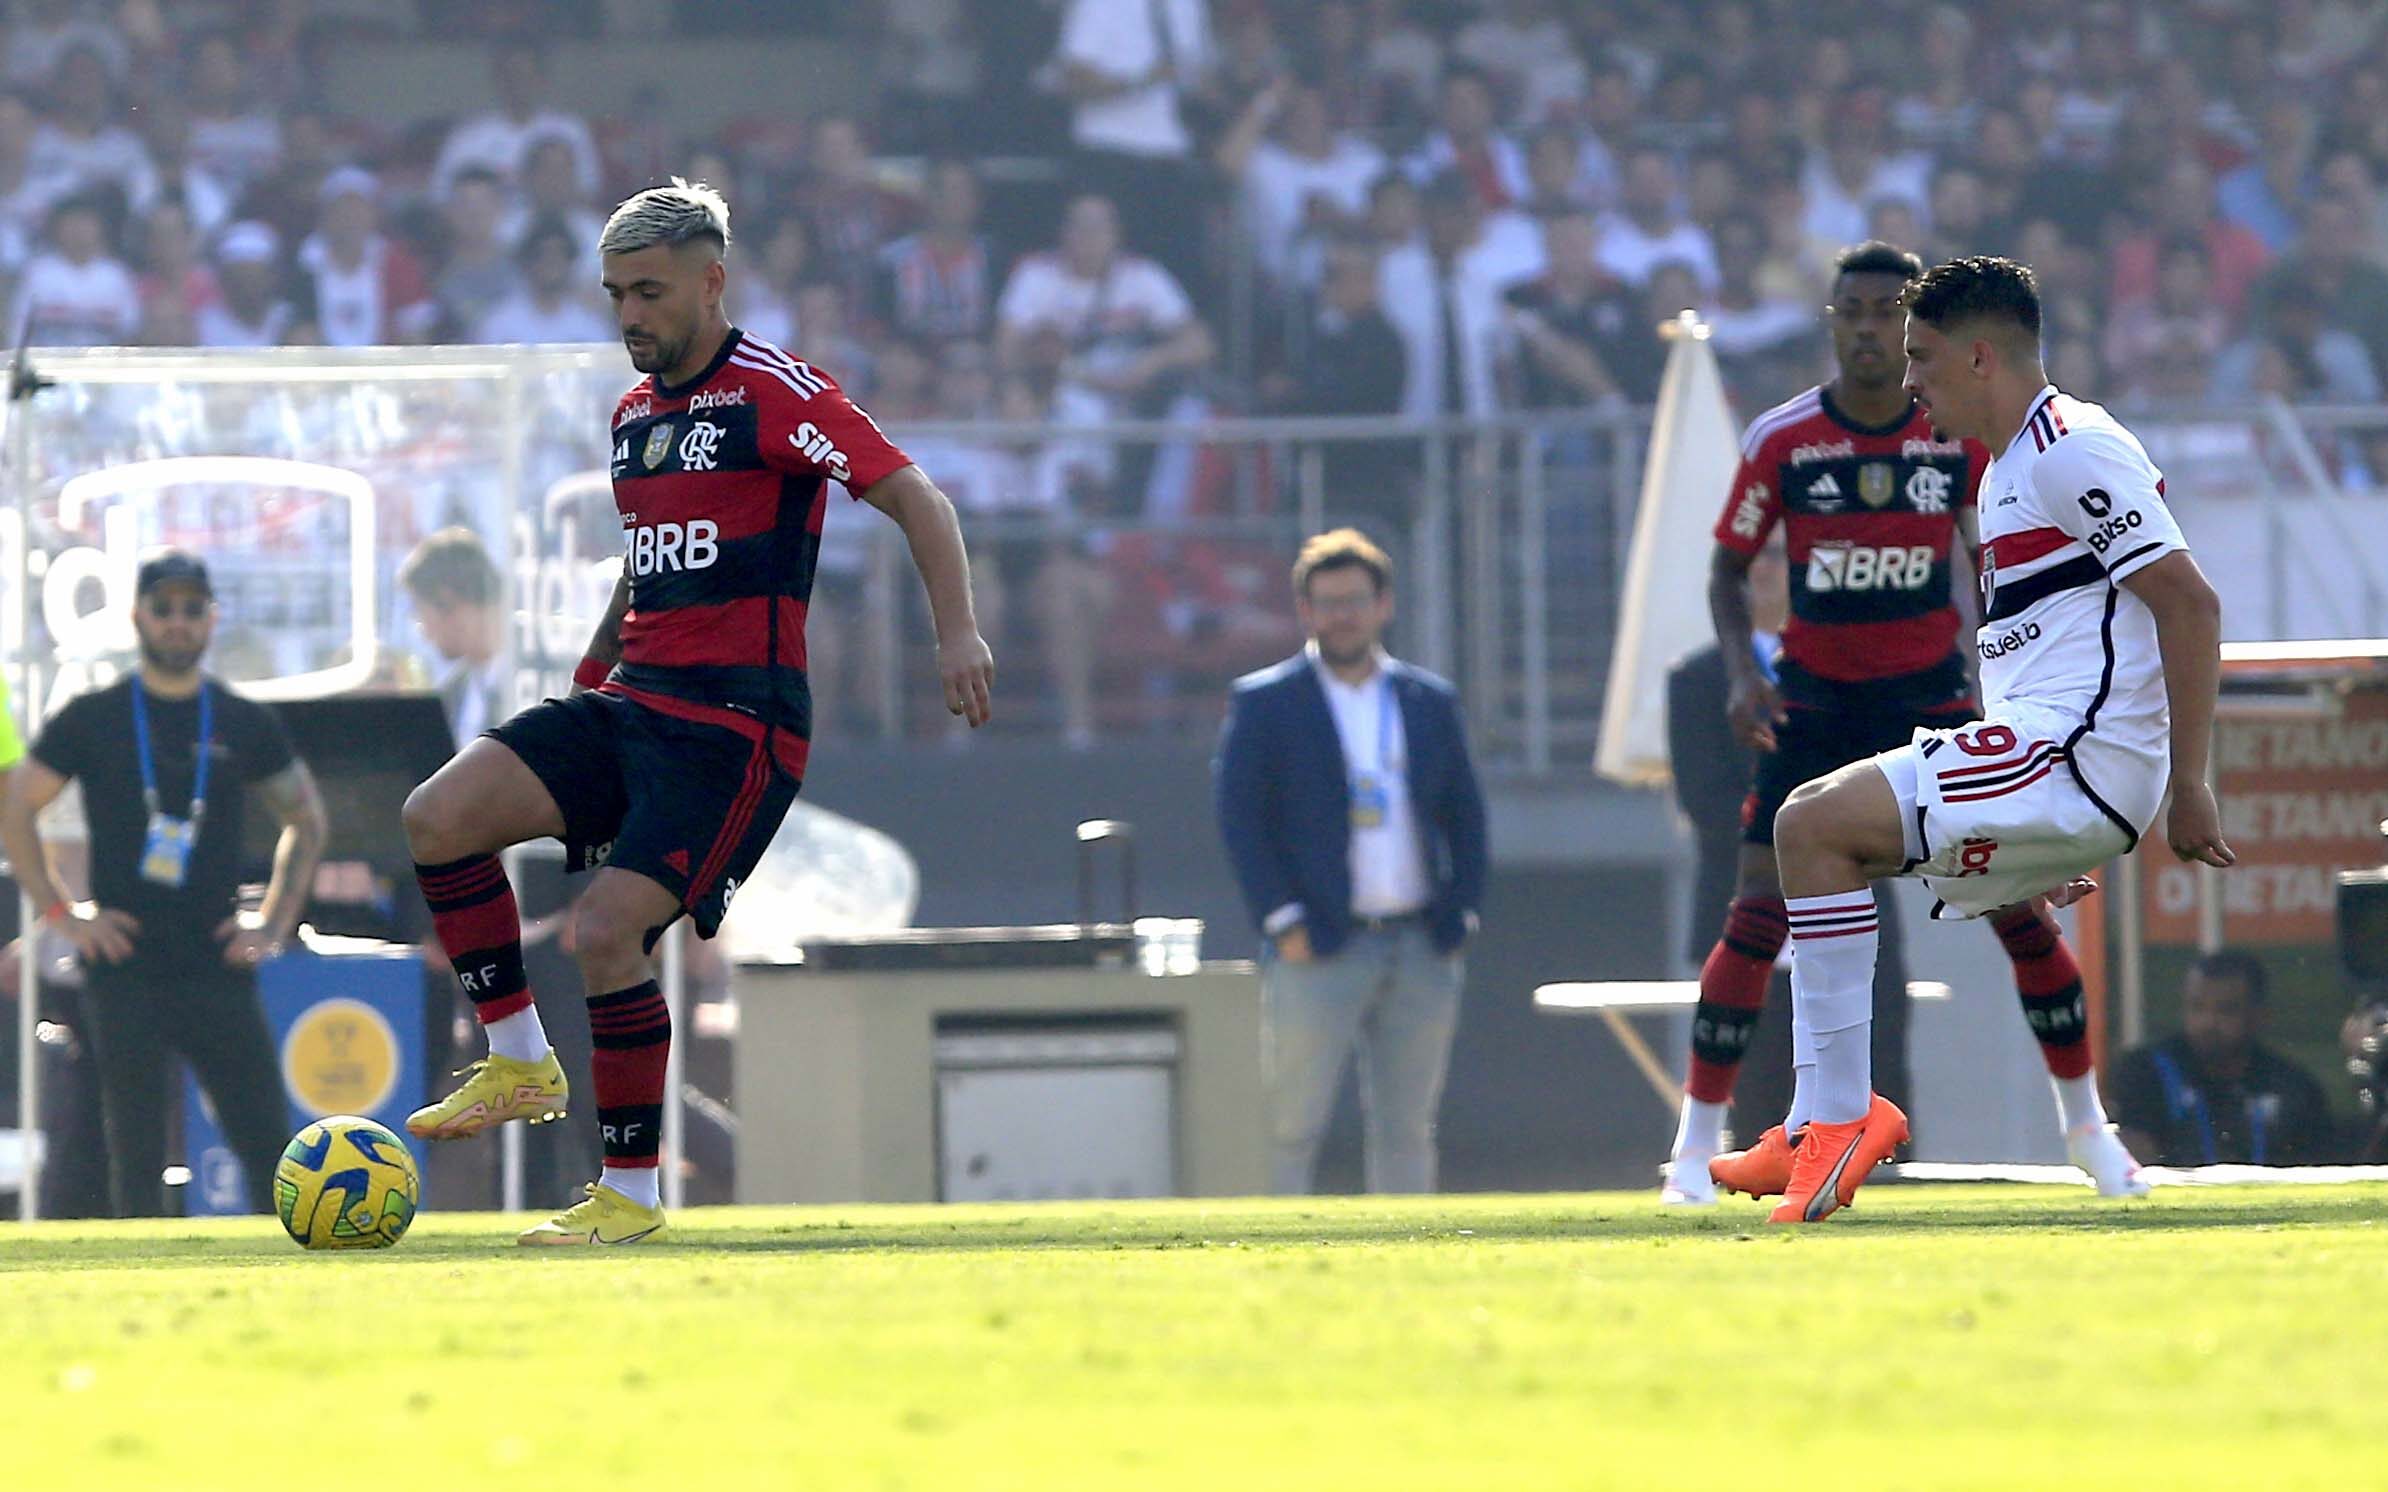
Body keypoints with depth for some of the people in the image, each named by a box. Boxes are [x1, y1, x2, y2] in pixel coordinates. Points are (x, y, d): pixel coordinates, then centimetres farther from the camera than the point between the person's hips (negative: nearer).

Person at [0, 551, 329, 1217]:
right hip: (124, 976, -2)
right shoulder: (92, 719, 4)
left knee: (270, 1144, -5)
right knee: (137, 1157, -3)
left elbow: (306, 820, 20)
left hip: (218, 969, 2)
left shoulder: (247, 724, 8)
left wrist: (275, 922, 9)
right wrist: (61, 913, -1)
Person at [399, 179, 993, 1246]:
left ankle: (631, 1190, -2)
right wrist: (586, 679, 27)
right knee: (439, 815, -13)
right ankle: (521, 1065, -1)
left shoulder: (771, 392, -8)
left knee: (605, 933, -18)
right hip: (630, 702, 8)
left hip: (737, 722, -8)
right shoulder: (633, 413, 17)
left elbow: (914, 498, -10)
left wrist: (957, 631, -21)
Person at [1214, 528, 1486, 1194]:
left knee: (1407, 1126, 6)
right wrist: (1283, 919, -12)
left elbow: (1464, 814, 16)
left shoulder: (1430, 701, 14)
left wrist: (1460, 910, 4)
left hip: (1421, 949, 4)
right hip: (1319, 949, -4)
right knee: (1290, 1126, -7)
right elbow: (1240, 819, -3)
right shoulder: (1264, 703, 2)